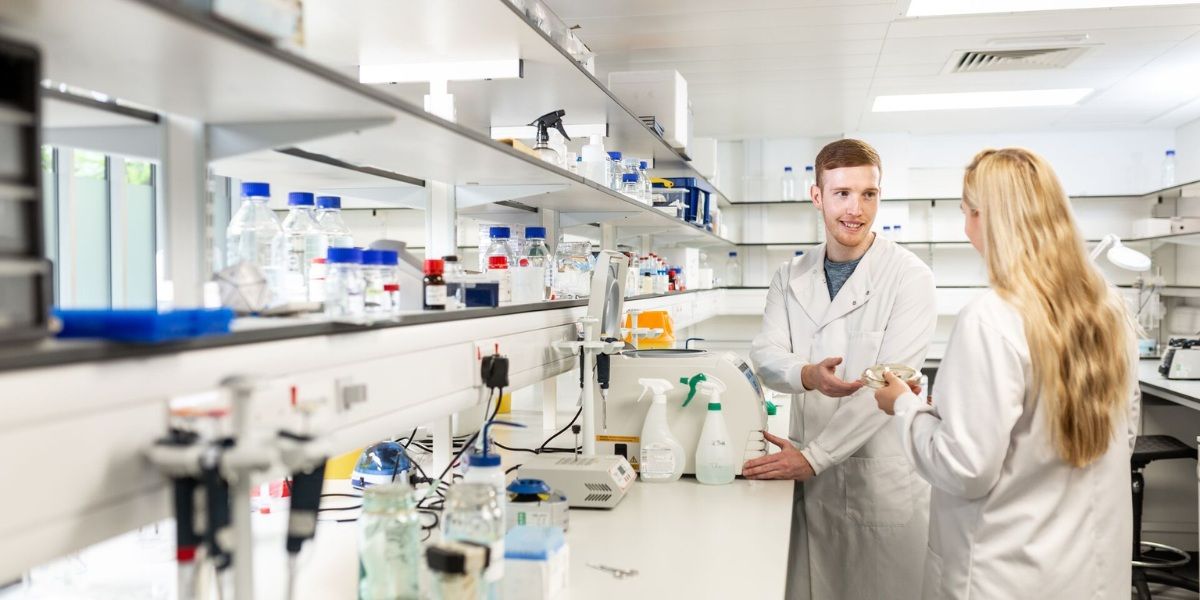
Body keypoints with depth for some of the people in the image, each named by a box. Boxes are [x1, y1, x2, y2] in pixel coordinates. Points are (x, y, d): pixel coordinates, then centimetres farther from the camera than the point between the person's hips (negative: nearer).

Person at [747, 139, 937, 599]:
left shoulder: (909, 277, -9)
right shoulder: (791, 278, 6)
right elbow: (765, 355, -2)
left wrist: (812, 456, -17)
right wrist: (807, 374, -26)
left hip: (884, 478, -4)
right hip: (812, 478, 4)